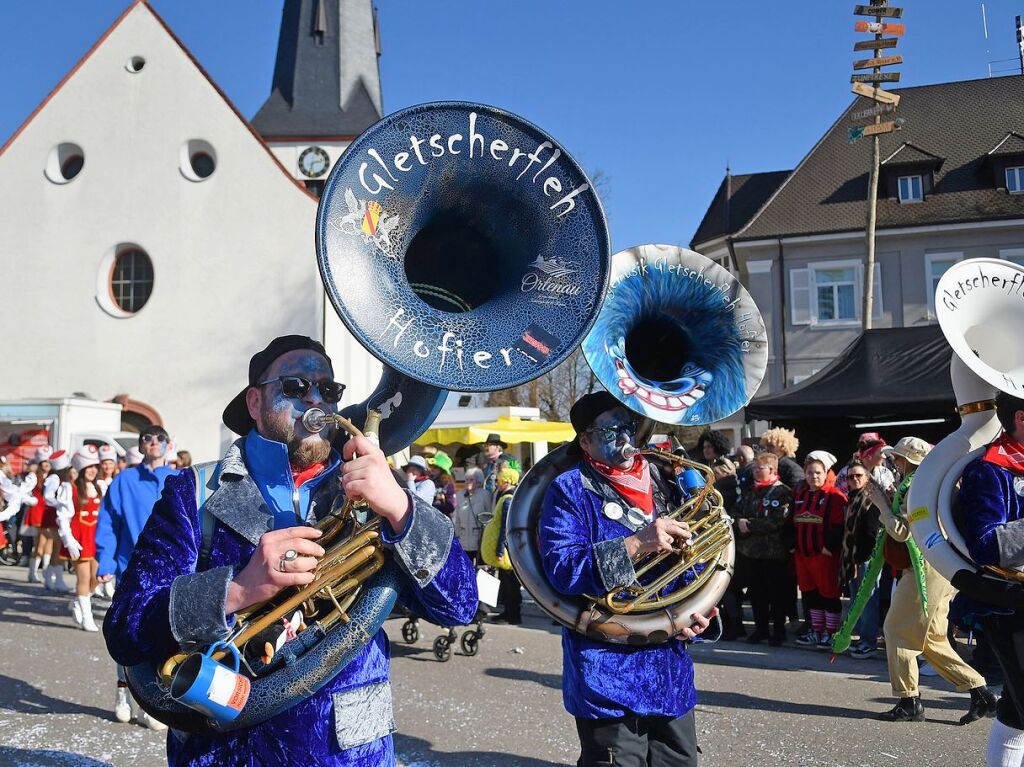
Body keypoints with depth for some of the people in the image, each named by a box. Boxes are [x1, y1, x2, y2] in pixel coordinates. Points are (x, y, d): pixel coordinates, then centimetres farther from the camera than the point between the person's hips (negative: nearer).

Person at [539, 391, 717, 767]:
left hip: (671, 669, 6)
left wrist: (696, 609, -3)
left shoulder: (661, 486, 11)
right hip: (608, 674, -6)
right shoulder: (570, 489, -8)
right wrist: (634, 544, -29)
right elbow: (561, 570, -19)